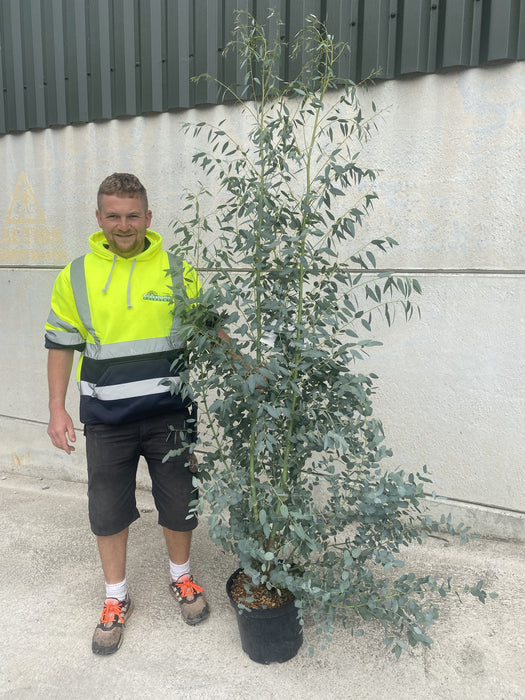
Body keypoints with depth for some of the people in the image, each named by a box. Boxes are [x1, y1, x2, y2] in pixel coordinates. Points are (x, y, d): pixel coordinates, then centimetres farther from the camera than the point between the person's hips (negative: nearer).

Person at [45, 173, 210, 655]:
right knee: (108, 510, 12)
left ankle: (182, 578, 40)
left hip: (170, 414, 0)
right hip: (106, 420, 1)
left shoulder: (176, 270, -1)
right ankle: (116, 598, 36)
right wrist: (57, 409, 1)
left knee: (178, 502, 12)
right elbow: (61, 345, 6)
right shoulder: (76, 275, 0)